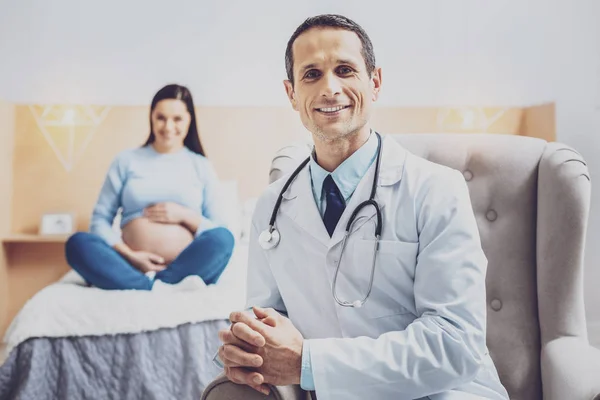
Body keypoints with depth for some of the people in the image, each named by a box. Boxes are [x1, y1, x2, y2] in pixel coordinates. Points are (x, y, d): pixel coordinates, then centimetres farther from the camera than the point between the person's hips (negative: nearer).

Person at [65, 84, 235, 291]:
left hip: (185, 267, 0)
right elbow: (100, 219, 6)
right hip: (132, 266, 1)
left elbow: (218, 231, 9)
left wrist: (185, 216, -9)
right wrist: (129, 255, -9)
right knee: (77, 243, -25)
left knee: (223, 238, -30)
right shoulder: (126, 160, 12)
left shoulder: (201, 166, 12)